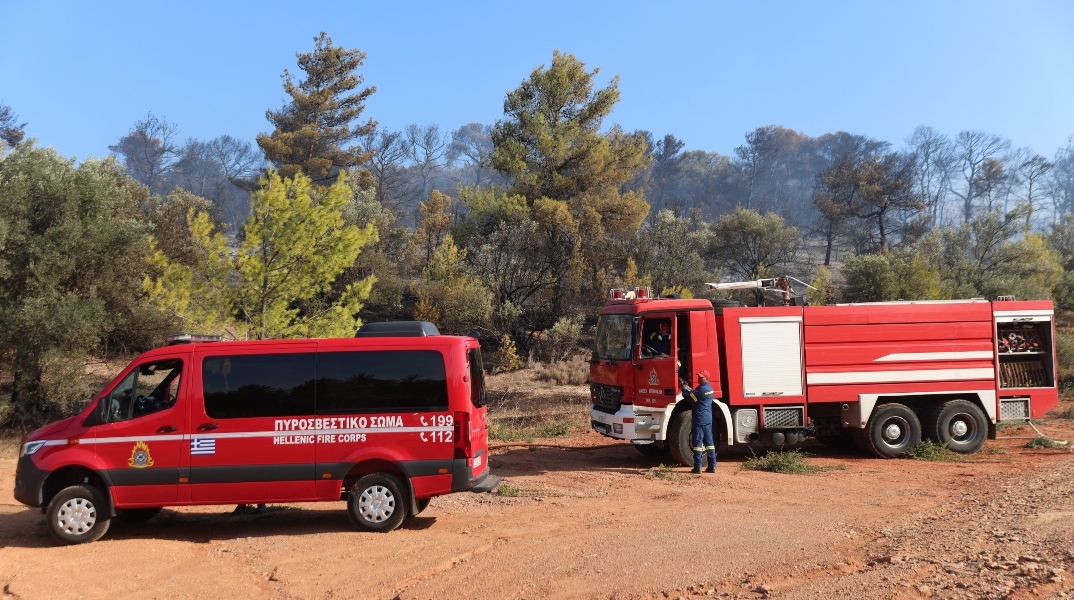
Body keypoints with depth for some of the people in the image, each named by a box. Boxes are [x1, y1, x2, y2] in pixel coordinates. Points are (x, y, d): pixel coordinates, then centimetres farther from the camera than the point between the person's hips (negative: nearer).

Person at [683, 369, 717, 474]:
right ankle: (712, 466, 10)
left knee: (697, 443, -4)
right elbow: (695, 393, 23)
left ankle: (697, 467, -3)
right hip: (708, 419, 9)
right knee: (709, 442, 9)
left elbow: (690, 397, -13)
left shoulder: (702, 389, -16)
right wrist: (688, 388, 12)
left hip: (699, 420, -9)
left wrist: (684, 389, 1)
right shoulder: (709, 388, 14)